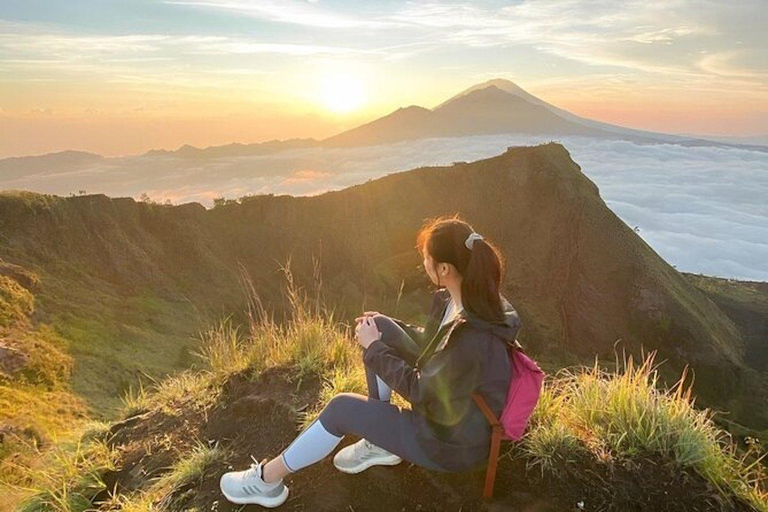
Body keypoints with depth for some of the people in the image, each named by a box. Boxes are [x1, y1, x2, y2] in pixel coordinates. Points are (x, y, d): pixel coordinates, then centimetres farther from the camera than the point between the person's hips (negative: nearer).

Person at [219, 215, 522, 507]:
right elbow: (429, 343, 8)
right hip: (441, 400, 9)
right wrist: (384, 327, 1)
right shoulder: (457, 298, -9)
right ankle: (380, 441, 14)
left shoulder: (471, 339, -36)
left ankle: (267, 480, 11)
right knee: (379, 329, 4)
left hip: (453, 444, -8)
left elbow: (418, 390, -24)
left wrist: (374, 348, -16)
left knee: (342, 408, -12)